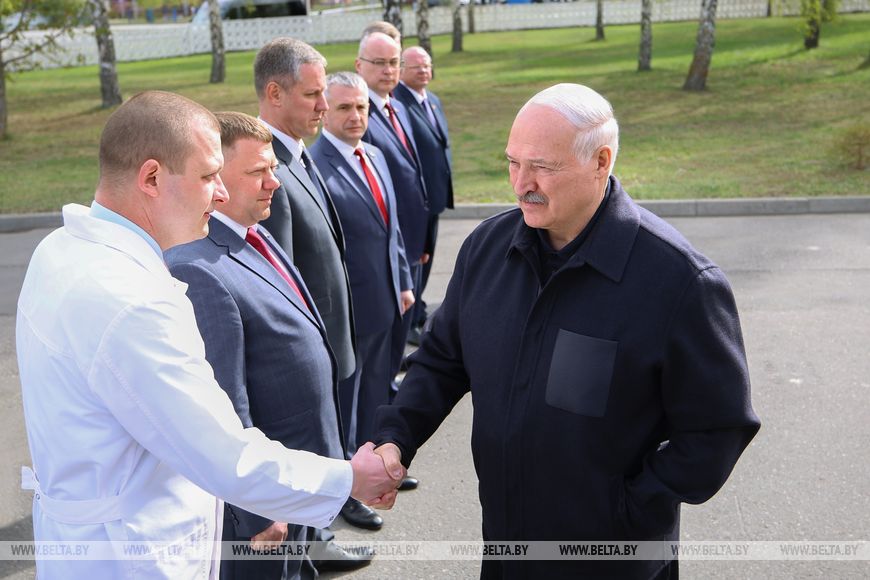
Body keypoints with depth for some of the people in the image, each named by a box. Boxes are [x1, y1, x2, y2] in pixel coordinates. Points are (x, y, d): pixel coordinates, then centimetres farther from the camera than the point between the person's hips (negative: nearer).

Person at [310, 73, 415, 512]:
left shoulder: (375, 157, 9)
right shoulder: (315, 165, -19)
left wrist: (403, 281, 14)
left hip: (384, 300, 8)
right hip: (345, 309, -8)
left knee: (376, 390, 21)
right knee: (344, 398, 8)